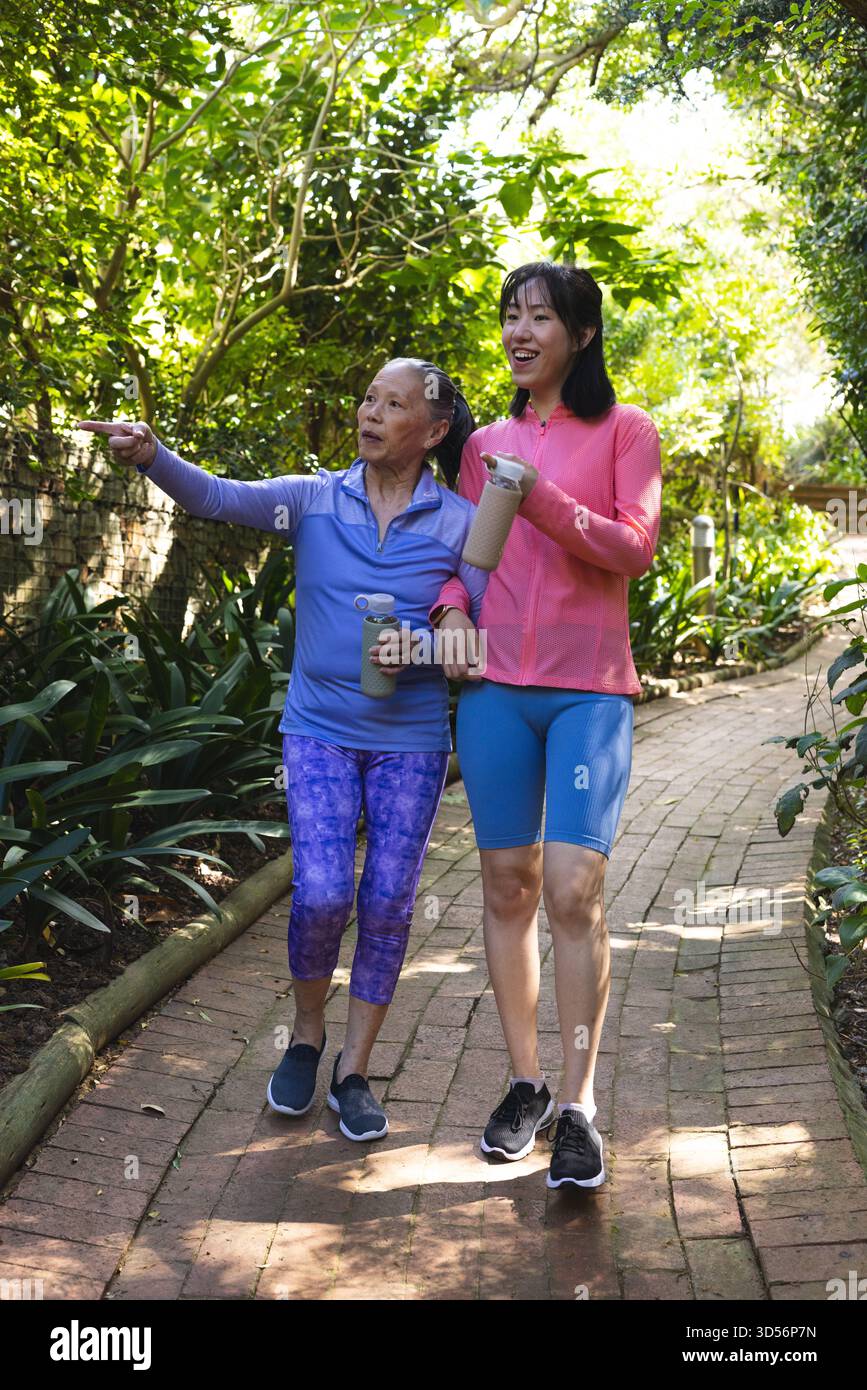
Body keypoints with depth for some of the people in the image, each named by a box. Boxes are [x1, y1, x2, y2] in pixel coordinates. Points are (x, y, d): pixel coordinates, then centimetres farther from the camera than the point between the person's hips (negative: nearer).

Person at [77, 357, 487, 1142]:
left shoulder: (459, 523, -2)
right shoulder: (315, 499, 0)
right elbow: (220, 497, -15)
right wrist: (152, 456, -33)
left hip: (410, 739, 0)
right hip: (320, 729, 0)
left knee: (389, 905, 3)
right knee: (320, 895, -9)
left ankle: (354, 1072, 21)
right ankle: (307, 1037, 20)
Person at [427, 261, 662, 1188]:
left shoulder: (624, 430, 6)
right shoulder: (486, 442, 16)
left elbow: (635, 549, -4)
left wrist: (543, 498, -16)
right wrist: (450, 607, 0)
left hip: (589, 693, -3)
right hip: (495, 687, 4)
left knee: (573, 893, -12)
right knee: (507, 887, 6)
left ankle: (578, 1106, -1)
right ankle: (524, 1082, 20)